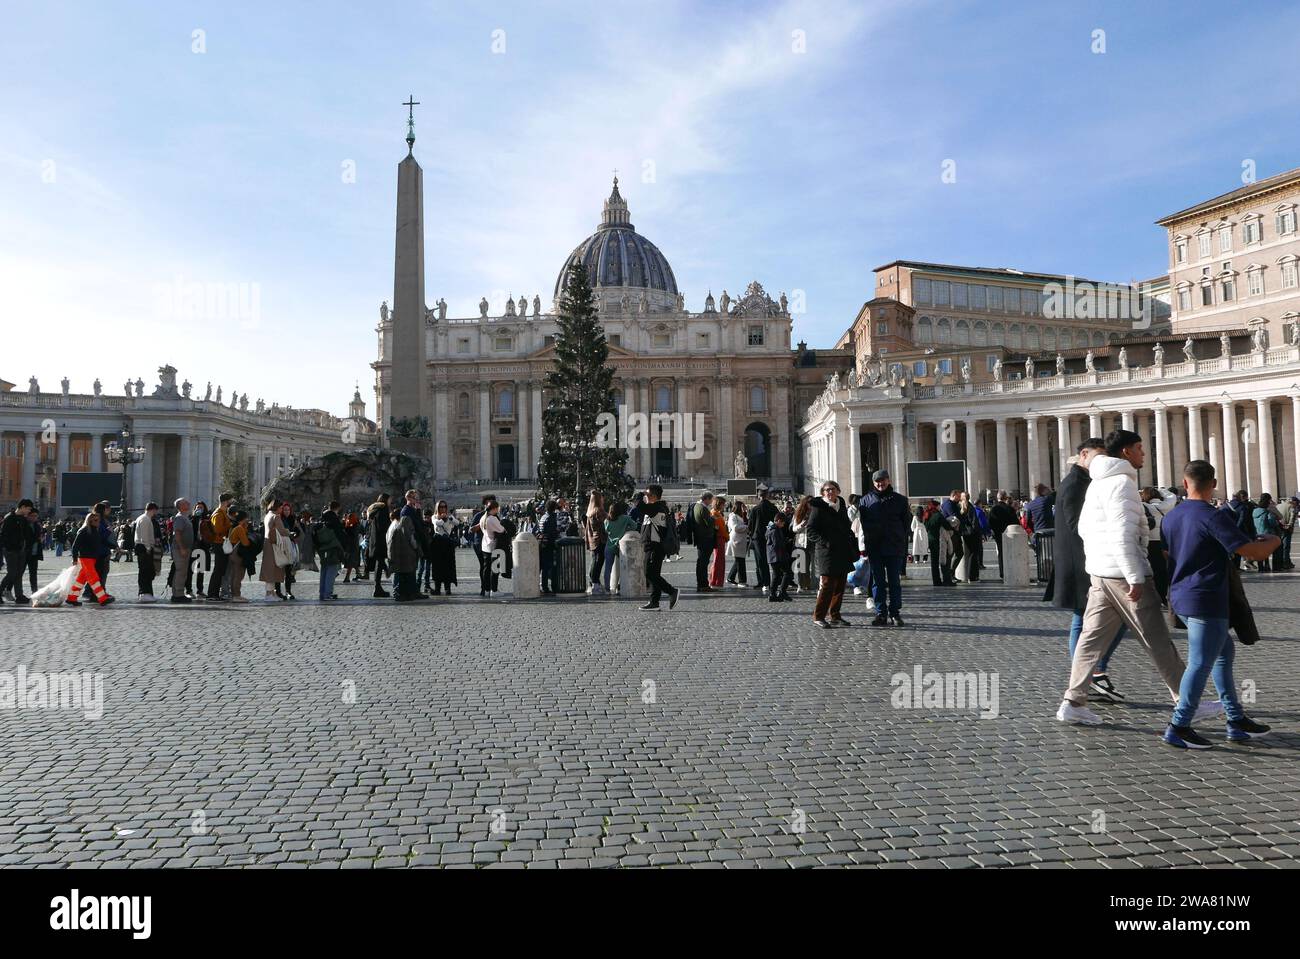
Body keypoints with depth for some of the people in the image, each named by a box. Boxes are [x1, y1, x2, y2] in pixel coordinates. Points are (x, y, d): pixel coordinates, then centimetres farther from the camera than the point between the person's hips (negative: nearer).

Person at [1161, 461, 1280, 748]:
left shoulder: (1172, 516, 9)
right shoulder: (1213, 517, -15)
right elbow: (1254, 552, -16)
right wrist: (1273, 540, 6)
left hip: (1181, 596, 8)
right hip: (1205, 600, -8)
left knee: (1223, 651, 20)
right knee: (1201, 664, -3)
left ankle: (1236, 720, 25)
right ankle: (1178, 727, -1)